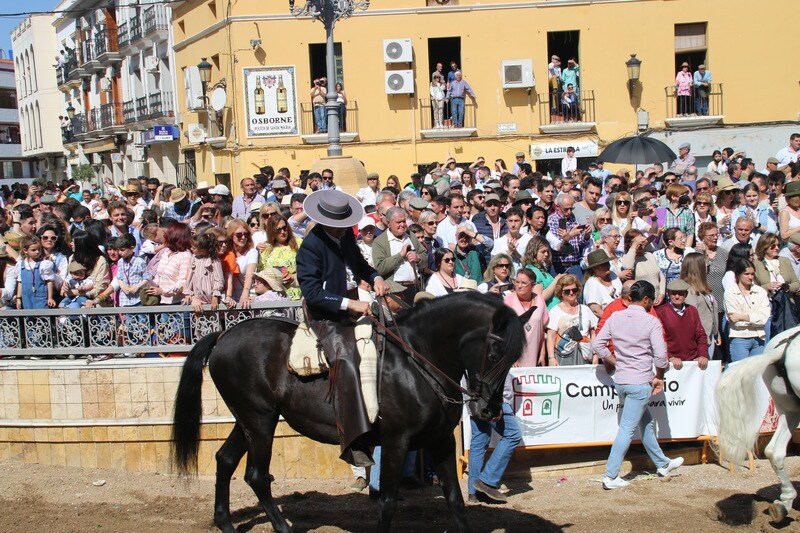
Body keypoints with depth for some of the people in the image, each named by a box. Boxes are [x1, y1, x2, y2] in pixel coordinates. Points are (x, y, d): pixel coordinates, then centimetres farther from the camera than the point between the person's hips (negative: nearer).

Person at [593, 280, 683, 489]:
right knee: (627, 429, -3)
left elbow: (597, 344, 1)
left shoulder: (615, 317, 3)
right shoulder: (651, 322, -11)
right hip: (640, 382, -7)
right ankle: (610, 476, -3)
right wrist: (659, 377, 1)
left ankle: (662, 464, 37)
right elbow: (661, 355, -15)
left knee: (646, 423, 22)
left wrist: (616, 363, 10)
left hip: (620, 380, 7)